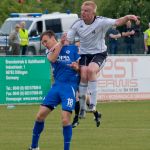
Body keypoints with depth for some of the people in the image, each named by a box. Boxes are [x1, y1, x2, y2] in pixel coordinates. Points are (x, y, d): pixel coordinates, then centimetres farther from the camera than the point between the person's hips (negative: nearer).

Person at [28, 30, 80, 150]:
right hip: (56, 86, 4)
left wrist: (77, 67, -18)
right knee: (40, 115, 1)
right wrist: (61, 43, -17)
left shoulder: (72, 49, 3)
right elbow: (52, 59, -13)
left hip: (70, 86, -4)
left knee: (65, 119, -15)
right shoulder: (50, 51, 12)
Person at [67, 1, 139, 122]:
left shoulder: (101, 22, -13)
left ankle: (93, 105, -26)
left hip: (99, 54, -3)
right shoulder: (77, 24, -4)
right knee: (83, 75, -20)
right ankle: (82, 107, -5)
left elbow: (117, 22, -25)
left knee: (91, 70, -30)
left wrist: (127, 18, -45)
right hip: (84, 54, 3)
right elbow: (67, 40, 0)